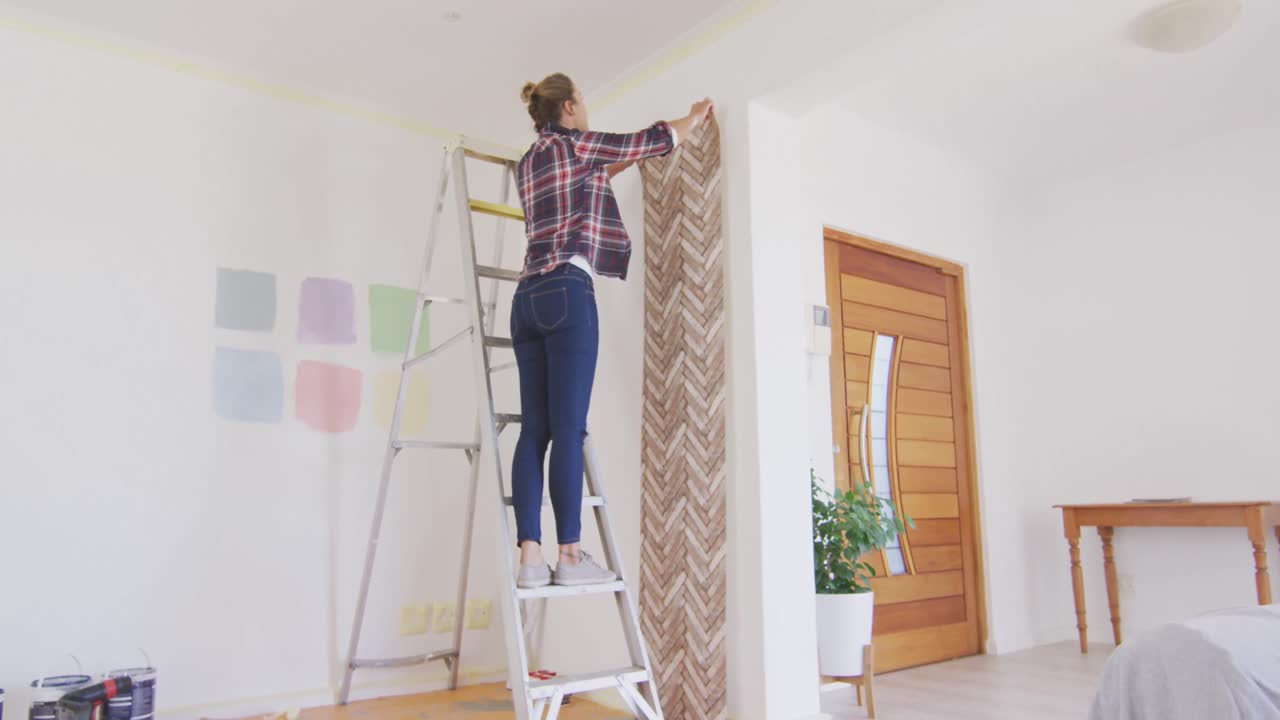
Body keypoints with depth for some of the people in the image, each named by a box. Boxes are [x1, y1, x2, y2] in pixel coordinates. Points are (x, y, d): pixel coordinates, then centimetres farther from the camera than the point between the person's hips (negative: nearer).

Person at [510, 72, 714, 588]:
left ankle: (530, 557, -3)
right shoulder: (573, 143, 5)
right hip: (567, 291, -8)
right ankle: (570, 555, -7)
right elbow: (652, 140, 14)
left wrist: (613, 166, 48)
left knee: (534, 430, 0)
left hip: (528, 297, 8)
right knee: (568, 428, -9)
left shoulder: (528, 164, 25)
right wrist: (694, 118, 31)